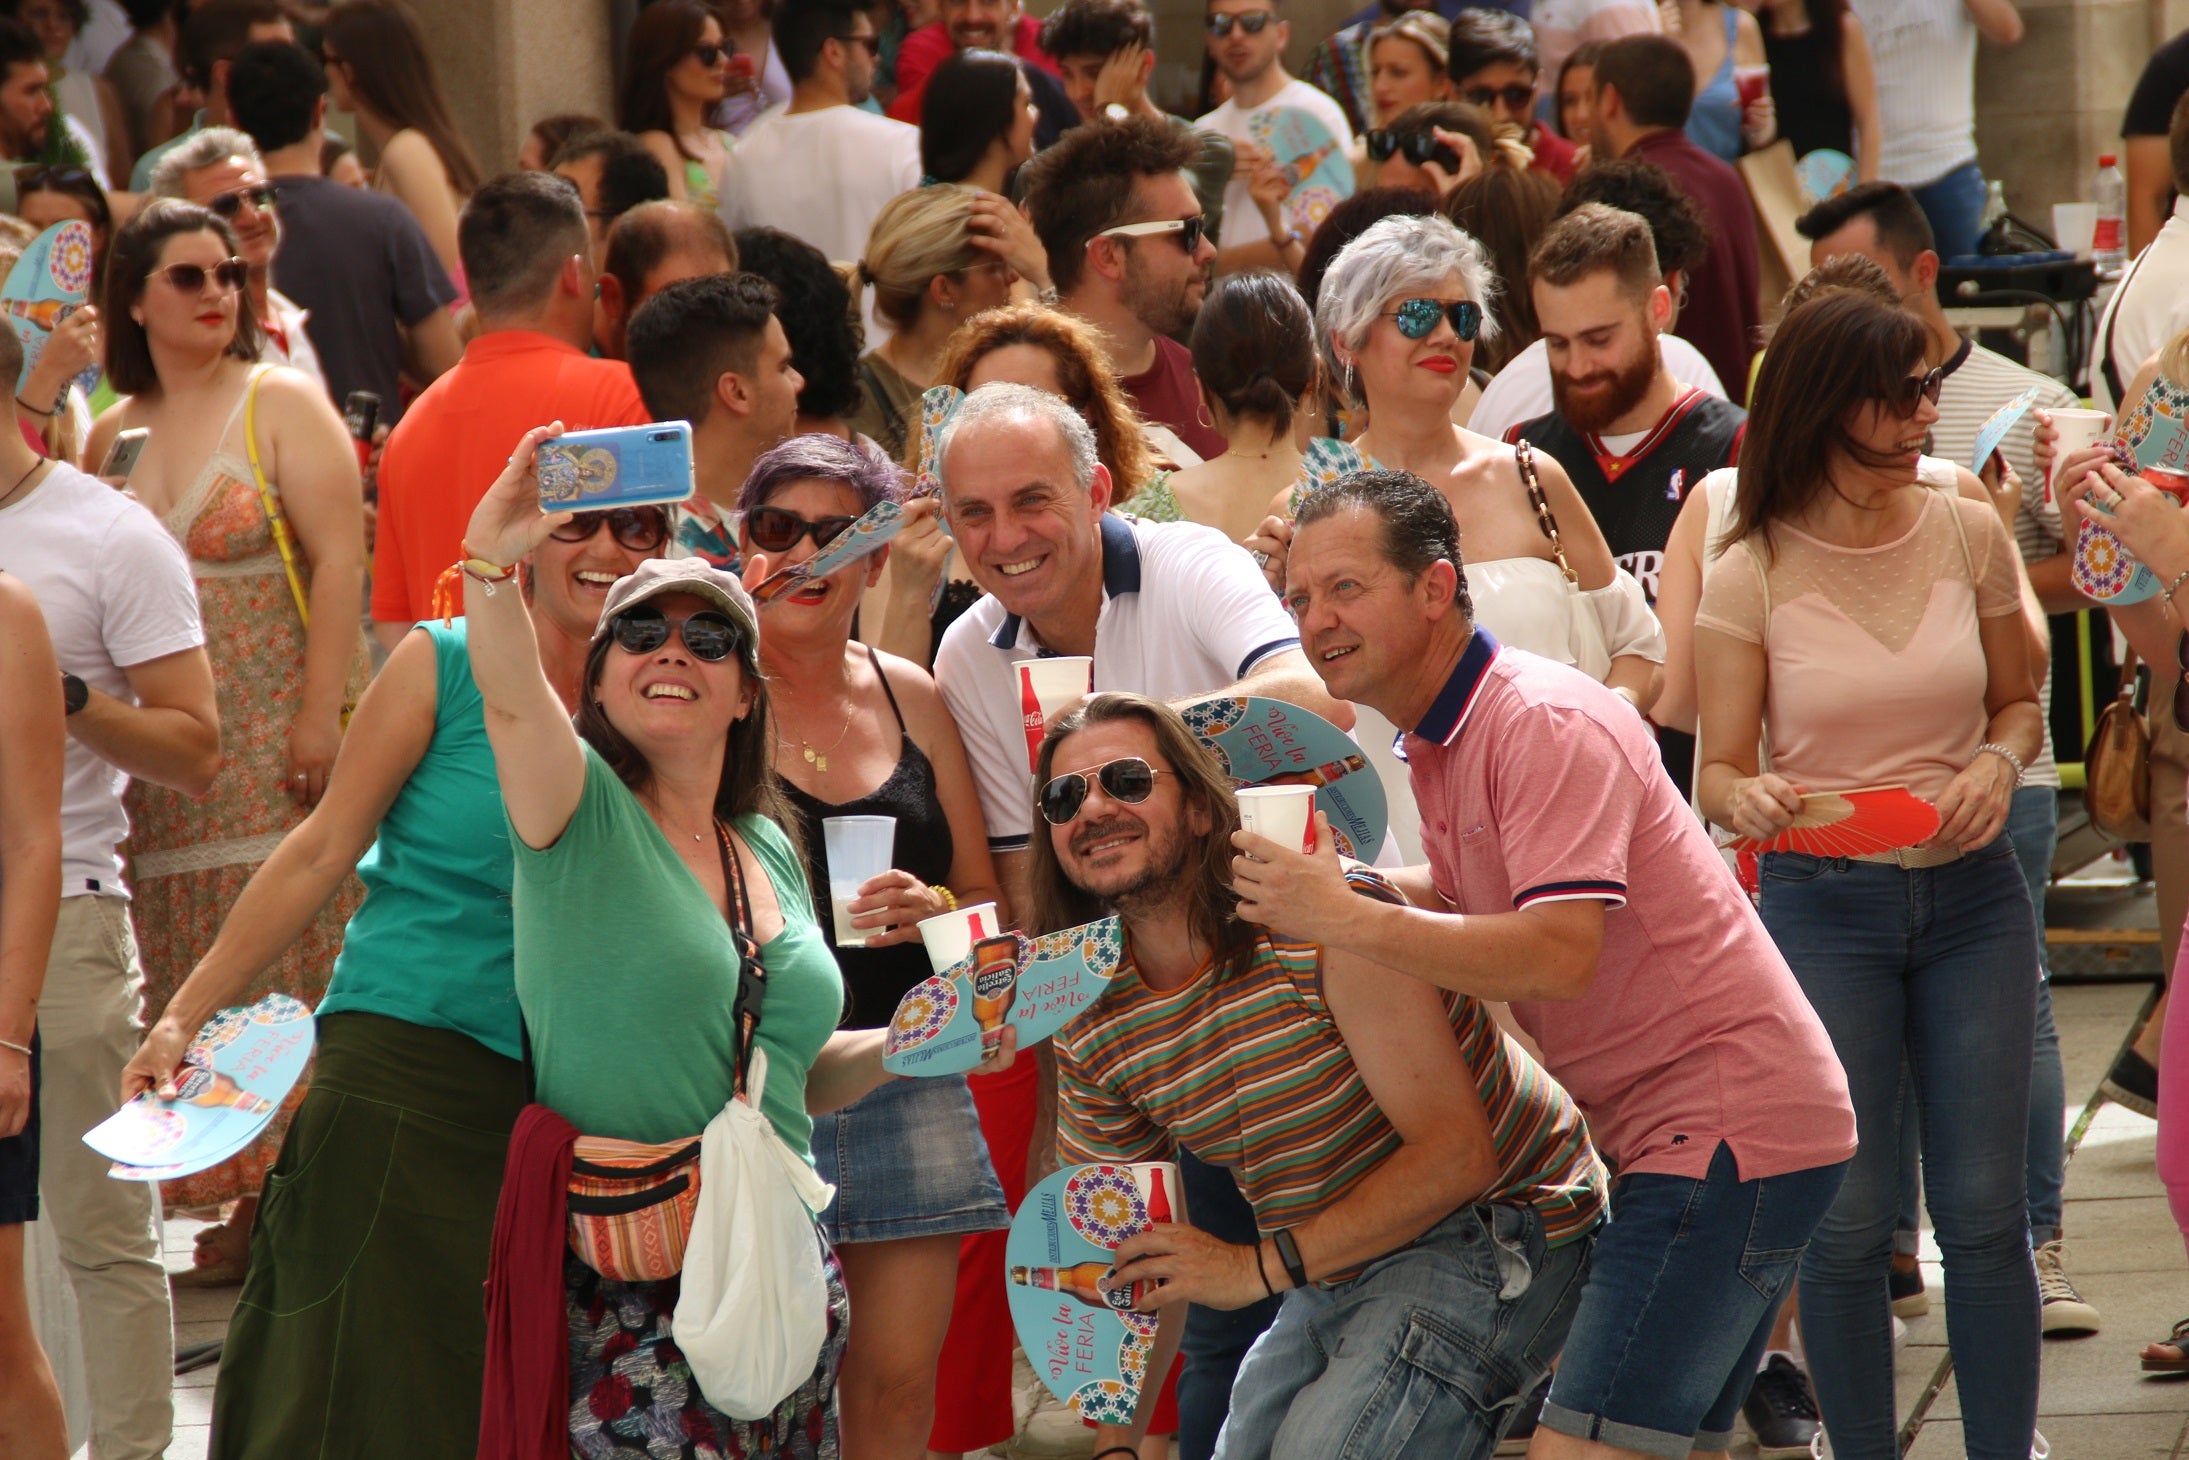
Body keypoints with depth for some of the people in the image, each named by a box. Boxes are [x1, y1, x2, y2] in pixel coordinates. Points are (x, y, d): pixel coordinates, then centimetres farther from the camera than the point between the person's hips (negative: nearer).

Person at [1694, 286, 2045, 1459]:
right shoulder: (1751, 577, -6)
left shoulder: (1969, 538, 0)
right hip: (1826, 907, -2)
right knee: (1847, 1221, 0)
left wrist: (1999, 761, -8)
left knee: (1984, 1210, 1)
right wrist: (1749, 800, -25)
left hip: (1971, 897, 2)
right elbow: (1718, 772, -2)